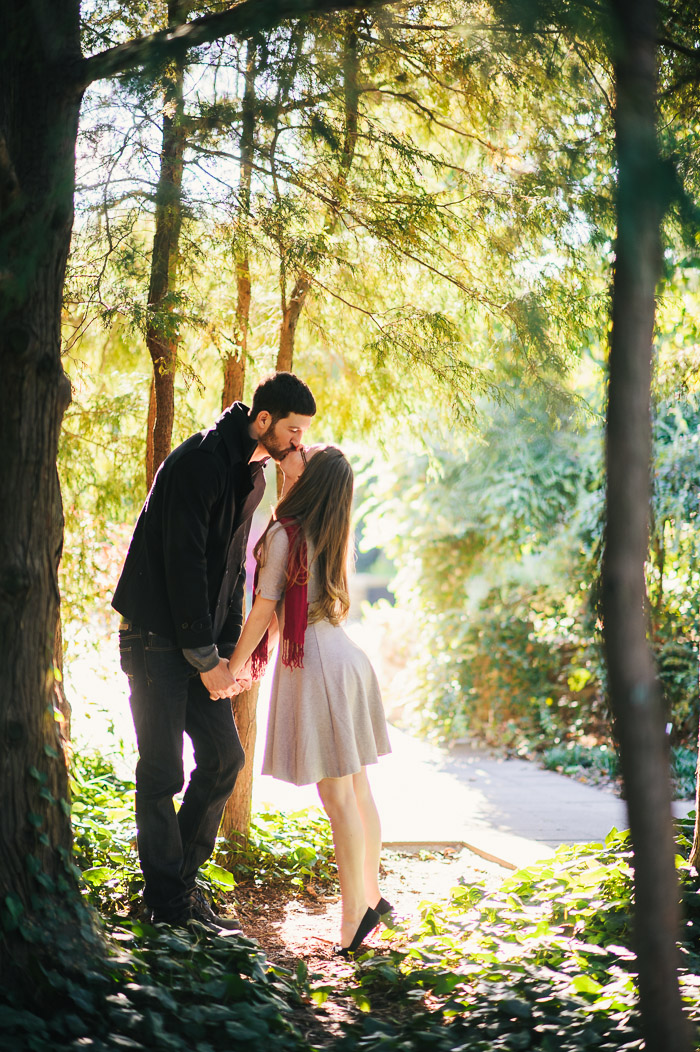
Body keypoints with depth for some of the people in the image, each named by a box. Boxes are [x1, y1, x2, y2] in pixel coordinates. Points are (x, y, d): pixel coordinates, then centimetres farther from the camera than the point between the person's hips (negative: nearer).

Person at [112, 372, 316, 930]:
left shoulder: (253, 476, 10)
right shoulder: (197, 463, -18)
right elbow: (183, 564, -20)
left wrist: (230, 649, 6)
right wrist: (206, 657, -17)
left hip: (202, 643, 9)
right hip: (157, 638, -9)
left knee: (224, 756, 7)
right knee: (162, 773, -4)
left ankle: (183, 880, 18)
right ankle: (169, 904, 4)